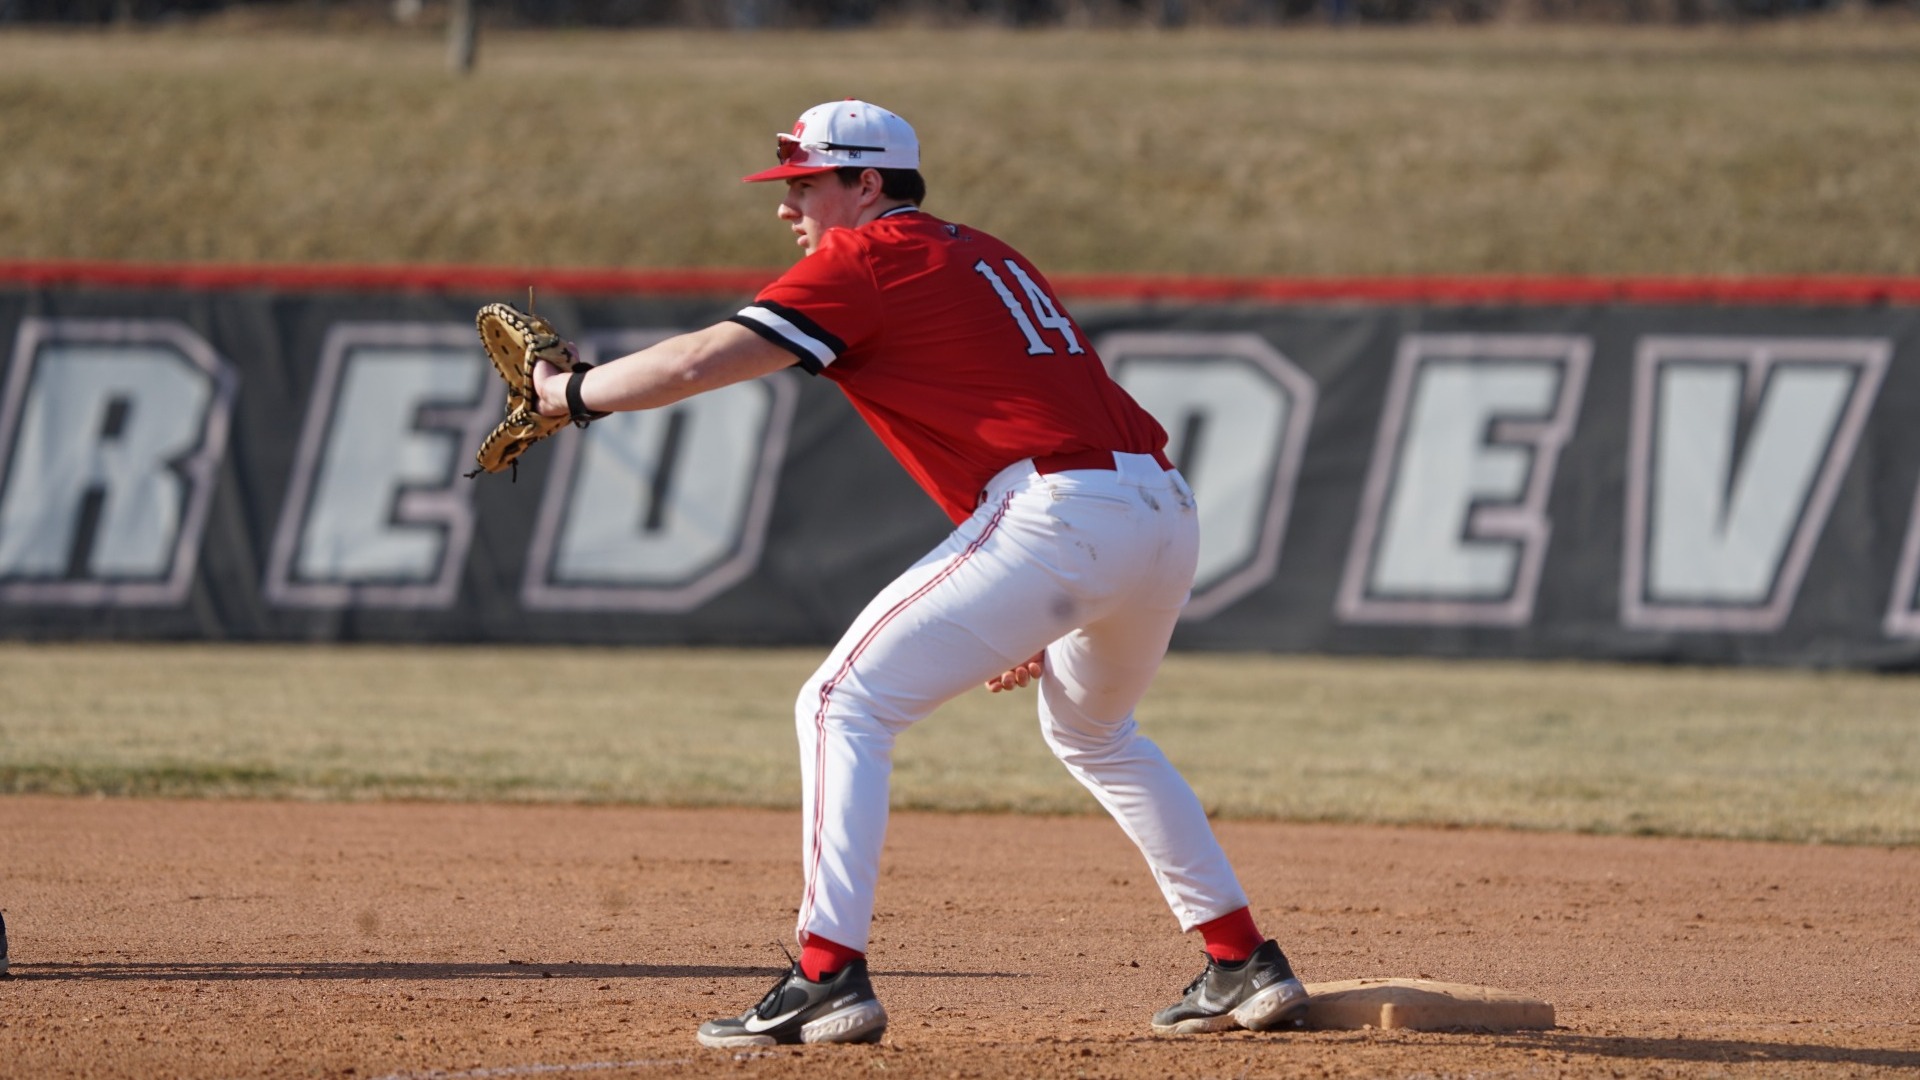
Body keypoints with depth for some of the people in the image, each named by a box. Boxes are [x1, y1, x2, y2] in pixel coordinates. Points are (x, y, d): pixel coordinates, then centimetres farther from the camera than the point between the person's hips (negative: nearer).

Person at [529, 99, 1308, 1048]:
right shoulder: (983, 258, 28)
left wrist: (569, 392, 12)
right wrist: (1032, 621, 26)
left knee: (842, 705, -4)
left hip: (1061, 513, -9)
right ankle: (1244, 966, 30)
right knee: (1090, 730, 32)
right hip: (1166, 512, 9)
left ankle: (828, 978, -14)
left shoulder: (867, 259, 3)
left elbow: (696, 364, -3)